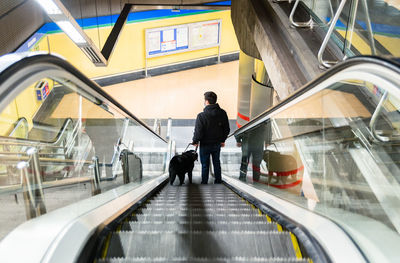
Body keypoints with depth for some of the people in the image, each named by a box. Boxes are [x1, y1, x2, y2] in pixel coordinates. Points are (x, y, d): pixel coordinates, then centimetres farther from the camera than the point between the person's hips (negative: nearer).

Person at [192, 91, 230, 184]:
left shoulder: (201, 116, -24)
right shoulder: (222, 113, -7)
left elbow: (198, 132, -19)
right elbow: (226, 129, 2)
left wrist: (195, 141, 0)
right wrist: (222, 140, 16)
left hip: (205, 145, -4)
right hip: (217, 143, 4)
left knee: (205, 164, 12)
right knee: (217, 163, 20)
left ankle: (204, 183, 23)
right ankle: (218, 181, 31)